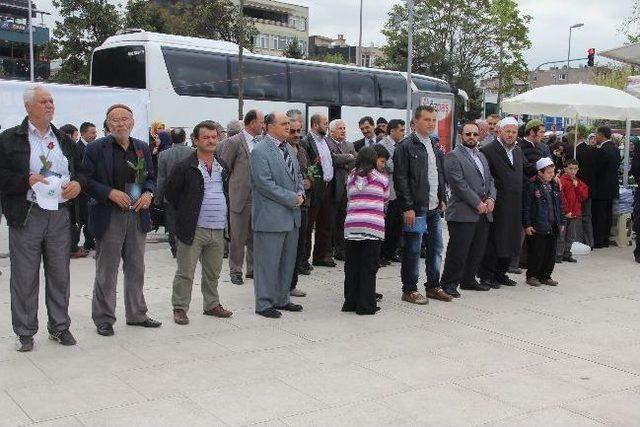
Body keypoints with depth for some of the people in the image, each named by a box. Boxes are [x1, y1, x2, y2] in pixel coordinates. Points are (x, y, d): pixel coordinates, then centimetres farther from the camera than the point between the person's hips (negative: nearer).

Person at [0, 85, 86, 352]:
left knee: (59, 275, 11)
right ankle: (25, 332, 15)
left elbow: (82, 171, 18)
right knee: (24, 277, 3)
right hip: (26, 217, -4)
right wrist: (27, 181, -18)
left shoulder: (65, 140, 14)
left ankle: (59, 327, 23)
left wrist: (78, 184, -3)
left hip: (60, 216, 4)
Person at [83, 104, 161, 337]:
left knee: (136, 269, 13)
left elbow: (151, 177, 16)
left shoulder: (142, 148, 10)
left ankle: (136, 314, 26)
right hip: (109, 218, -5)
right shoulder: (96, 149, -4)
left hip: (138, 216, 5)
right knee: (106, 271, 3)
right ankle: (103, 319, 14)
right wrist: (110, 193, -18)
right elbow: (87, 180, -6)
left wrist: (148, 193, -5)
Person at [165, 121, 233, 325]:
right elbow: (171, 193, -2)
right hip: (193, 230, -5)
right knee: (185, 272, 1)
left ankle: (212, 304, 28)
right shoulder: (185, 167, -7)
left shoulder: (223, 166, 11)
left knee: (213, 272, 15)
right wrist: (185, 214, 2)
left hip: (218, 230, 5)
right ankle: (179, 308, 11)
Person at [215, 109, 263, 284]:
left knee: (256, 237, 12)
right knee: (238, 237, 4)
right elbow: (225, 166, -3)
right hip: (241, 197, -5)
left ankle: (253, 269, 23)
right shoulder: (234, 142, -8)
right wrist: (236, 180, 4)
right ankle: (235, 271, 14)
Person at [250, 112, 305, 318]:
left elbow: (297, 174, 22)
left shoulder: (289, 148, 14)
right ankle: (264, 304, 10)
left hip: (291, 216, 9)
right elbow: (264, 183, -18)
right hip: (271, 217, -8)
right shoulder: (260, 151, -12)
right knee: (268, 262, 0)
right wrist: (292, 198, -16)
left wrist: (300, 193, 1)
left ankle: (282, 299, 26)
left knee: (288, 260, 15)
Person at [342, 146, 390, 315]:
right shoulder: (382, 178, 5)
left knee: (351, 266, 10)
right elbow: (385, 200, 15)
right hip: (373, 225, -3)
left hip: (351, 225, 3)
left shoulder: (351, 178, 13)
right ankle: (366, 305, 6)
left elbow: (349, 198, 15)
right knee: (369, 267, 2)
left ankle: (350, 302, 17)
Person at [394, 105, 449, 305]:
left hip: (434, 207, 8)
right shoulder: (406, 146, -9)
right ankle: (409, 290, 8)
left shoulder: (435, 147, 15)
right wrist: (407, 208, -17)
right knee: (413, 250, -1)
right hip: (416, 208, -8)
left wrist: (443, 199, 14)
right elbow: (400, 179, -13)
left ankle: (433, 286, 24)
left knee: (436, 248, 12)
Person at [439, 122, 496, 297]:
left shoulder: (481, 156, 20)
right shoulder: (453, 156, -6)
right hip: (463, 213, -8)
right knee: (458, 250, -6)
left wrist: (491, 199, -1)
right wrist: (477, 203, -14)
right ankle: (449, 283, 3)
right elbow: (459, 184, -14)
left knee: (478, 250, 12)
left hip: (484, 213, 8)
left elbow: (490, 179, 18)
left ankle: (469, 280, 24)